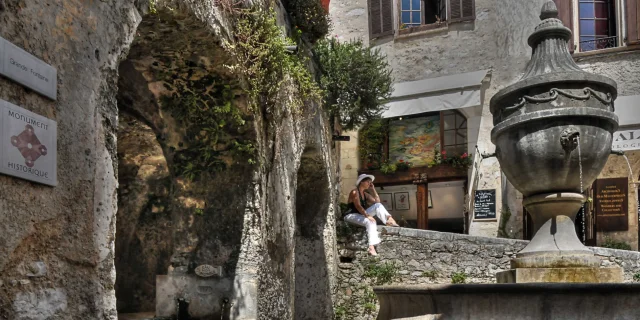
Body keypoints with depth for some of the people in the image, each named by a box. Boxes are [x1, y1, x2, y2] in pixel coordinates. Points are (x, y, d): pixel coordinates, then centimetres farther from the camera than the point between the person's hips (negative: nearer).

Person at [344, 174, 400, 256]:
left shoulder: (365, 194, 15)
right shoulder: (355, 192, -11)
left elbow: (377, 201, 7)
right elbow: (358, 206, -24)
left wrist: (373, 189, 5)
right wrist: (367, 216, -35)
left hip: (361, 215, 8)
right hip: (351, 216, -8)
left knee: (378, 206, -7)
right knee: (370, 222, -34)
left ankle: (389, 220, -30)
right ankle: (371, 247, -44)